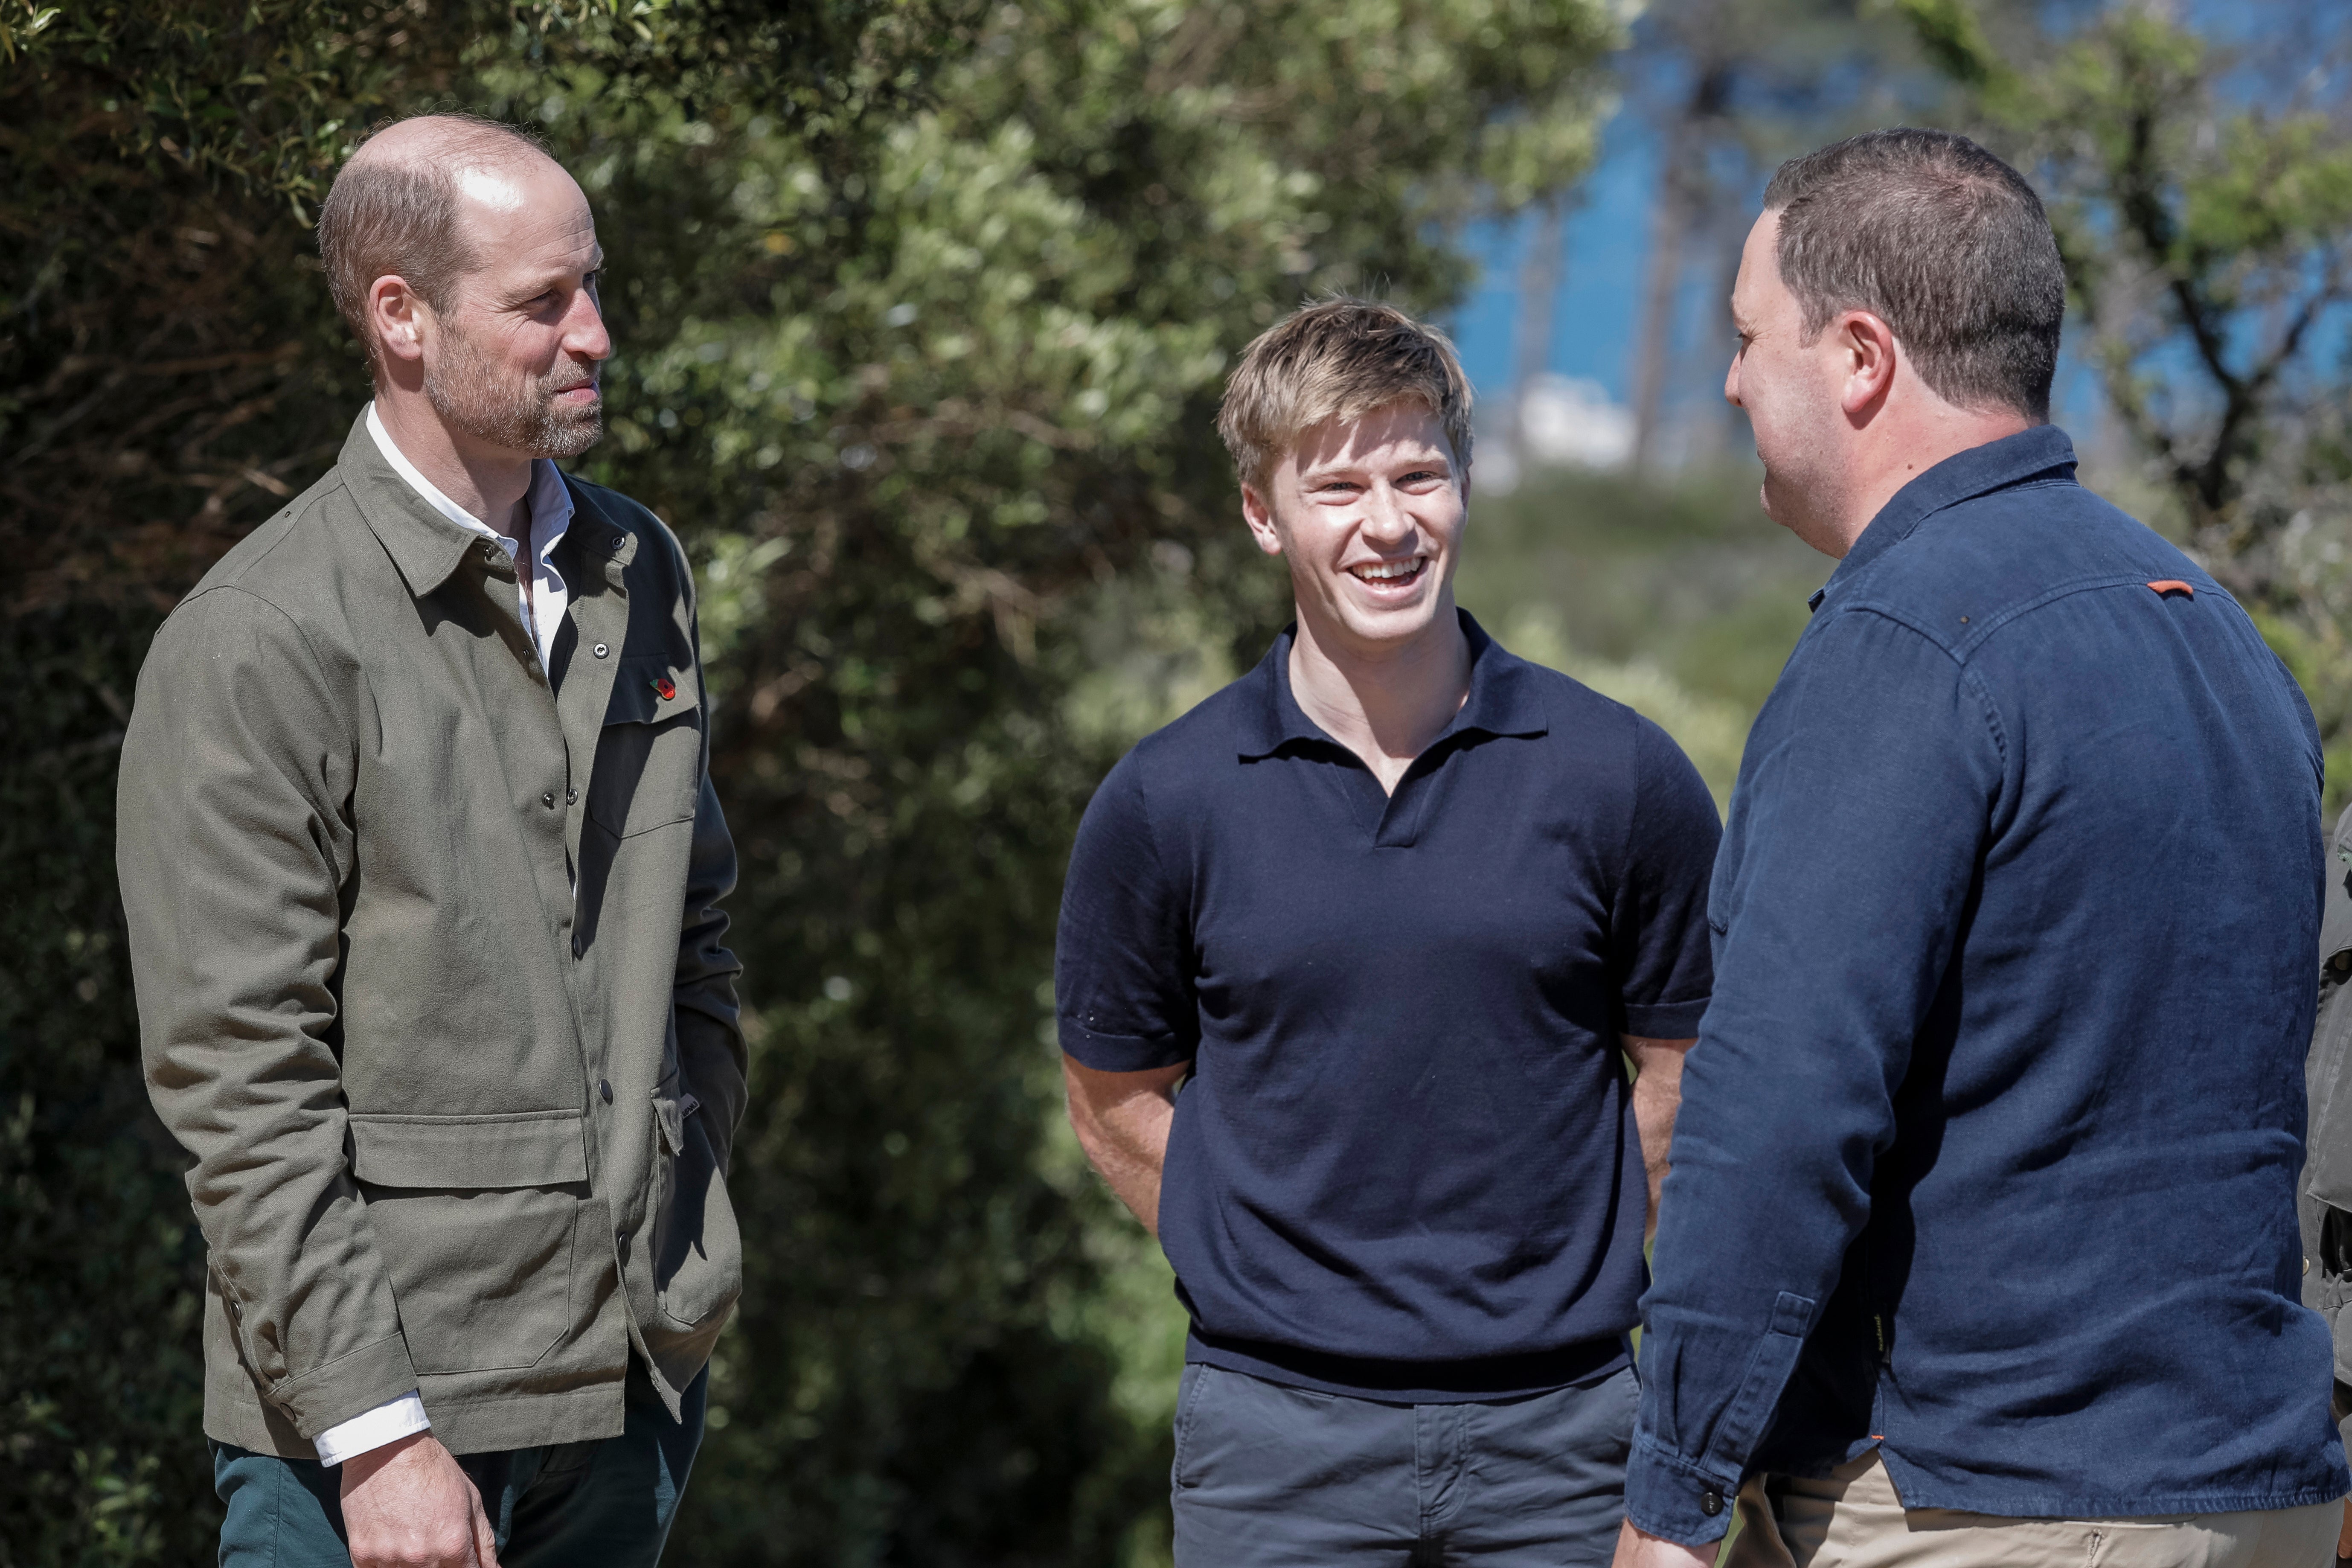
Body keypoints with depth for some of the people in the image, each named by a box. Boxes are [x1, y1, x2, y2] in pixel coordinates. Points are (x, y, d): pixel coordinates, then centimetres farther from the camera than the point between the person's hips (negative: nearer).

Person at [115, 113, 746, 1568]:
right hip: (377, 1395, -6)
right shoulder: (257, 643, -11)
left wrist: (695, 1261, 16)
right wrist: (378, 1437, -17)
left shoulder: (643, 574, 10)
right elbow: (242, 1080, -14)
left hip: (637, 1389, 6)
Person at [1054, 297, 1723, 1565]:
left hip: (1560, 1424, 0)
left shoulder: (1622, 776, -1)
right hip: (1278, 1432, 0)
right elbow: (1117, 1101, 9)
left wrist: (1566, 1281, 7)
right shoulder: (1161, 803, -1)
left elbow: (1679, 1078, 8)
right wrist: (1277, 1277, 5)